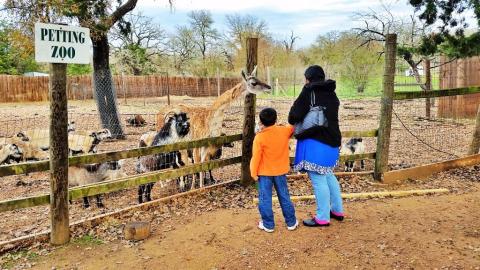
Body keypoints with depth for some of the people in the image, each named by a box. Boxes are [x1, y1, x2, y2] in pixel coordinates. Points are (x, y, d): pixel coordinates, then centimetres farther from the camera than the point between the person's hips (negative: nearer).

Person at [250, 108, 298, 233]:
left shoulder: (259, 137, -16)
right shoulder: (284, 131, -6)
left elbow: (256, 157, -15)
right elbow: (293, 127, 16)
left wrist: (253, 173, -6)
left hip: (264, 173, -4)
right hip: (280, 171, 4)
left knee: (265, 199, 7)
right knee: (284, 197, 15)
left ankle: (268, 224, 14)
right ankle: (291, 222, 24)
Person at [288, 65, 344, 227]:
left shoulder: (309, 91, -12)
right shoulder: (331, 93, 11)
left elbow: (295, 115, -17)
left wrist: (293, 122, 4)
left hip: (315, 142, -8)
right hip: (332, 141, 8)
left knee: (318, 179, 0)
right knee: (328, 175, 22)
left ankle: (322, 218, 8)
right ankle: (337, 210, 32)